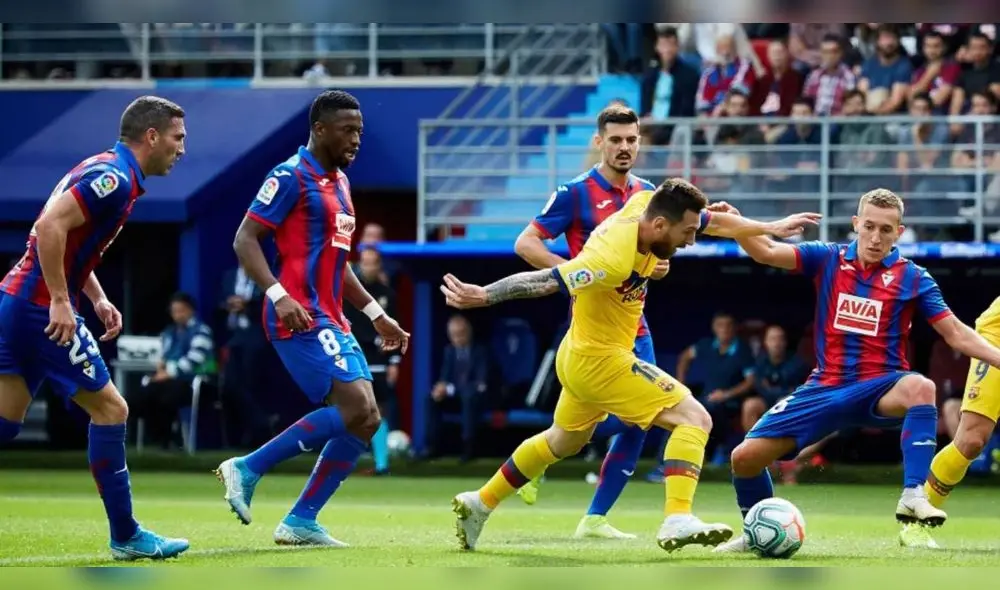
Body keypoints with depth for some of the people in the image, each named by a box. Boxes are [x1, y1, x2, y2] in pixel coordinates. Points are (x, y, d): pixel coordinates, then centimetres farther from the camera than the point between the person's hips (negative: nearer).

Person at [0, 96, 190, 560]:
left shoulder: (106, 172, 16)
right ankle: (126, 536, 3)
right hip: (43, 307, -10)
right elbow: (50, 226, -26)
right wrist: (60, 302, -24)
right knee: (109, 408, -2)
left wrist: (98, 299, 16)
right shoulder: (113, 178, -15)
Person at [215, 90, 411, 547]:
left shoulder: (339, 183, 20)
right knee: (356, 410, -19)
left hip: (332, 321, 10)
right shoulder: (291, 177, -8)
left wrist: (376, 315, 27)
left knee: (364, 420, 3)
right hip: (301, 318, -10)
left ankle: (300, 522, 5)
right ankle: (248, 469, -12)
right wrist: (279, 295, -27)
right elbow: (245, 240, -13)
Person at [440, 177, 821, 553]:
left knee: (565, 441, 30)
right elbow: (546, 281, -32)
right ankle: (678, 521, -27)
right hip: (602, 362, -10)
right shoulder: (614, 259, -34)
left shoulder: (644, 205, -9)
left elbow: (714, 222, 8)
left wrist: (771, 228, 13)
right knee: (694, 419, -15)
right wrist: (482, 296, -30)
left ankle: (479, 504, 41)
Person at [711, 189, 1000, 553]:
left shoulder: (912, 278, -2)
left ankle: (913, 499, -38)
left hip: (879, 389, -2)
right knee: (745, 457, -6)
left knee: (920, 387, -39)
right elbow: (765, 252, -7)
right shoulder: (828, 260, 3)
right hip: (825, 387, 3)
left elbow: (957, 334, -3)